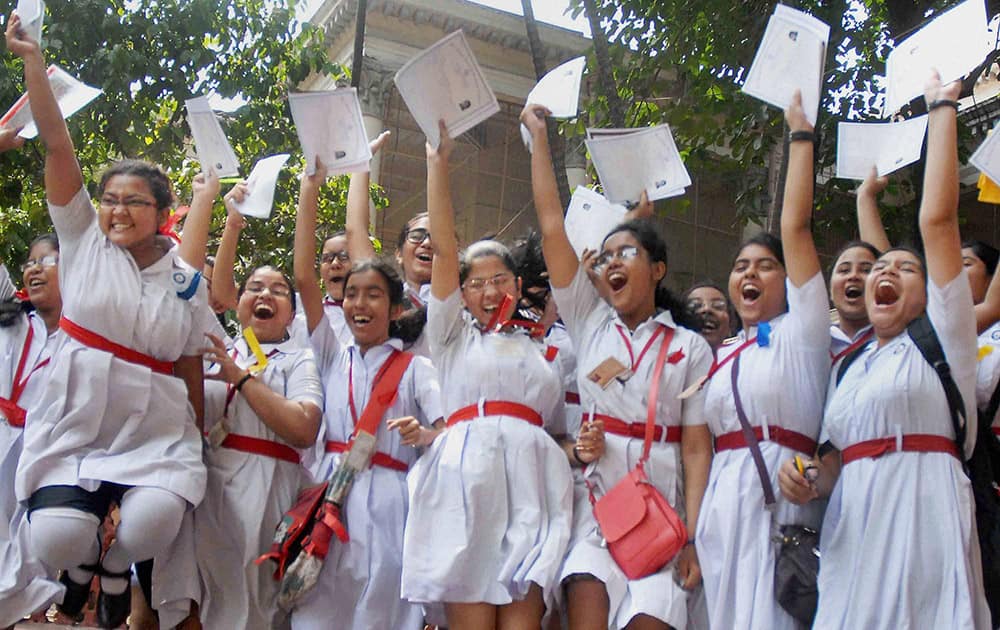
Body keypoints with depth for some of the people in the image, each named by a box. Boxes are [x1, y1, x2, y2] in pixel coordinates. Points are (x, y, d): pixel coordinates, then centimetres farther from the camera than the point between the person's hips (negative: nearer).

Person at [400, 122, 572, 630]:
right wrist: (437, 162, 6)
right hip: (465, 477, -1)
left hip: (531, 480, 2)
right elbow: (445, 249, 10)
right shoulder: (452, 337, 18)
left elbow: (558, 429, 30)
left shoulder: (543, 351, 25)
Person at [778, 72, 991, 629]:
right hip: (852, 526, 5)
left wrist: (942, 107, 3)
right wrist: (809, 484, -1)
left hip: (923, 515, -5)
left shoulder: (942, 337, 6)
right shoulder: (853, 366, 21)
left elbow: (937, 217, -2)